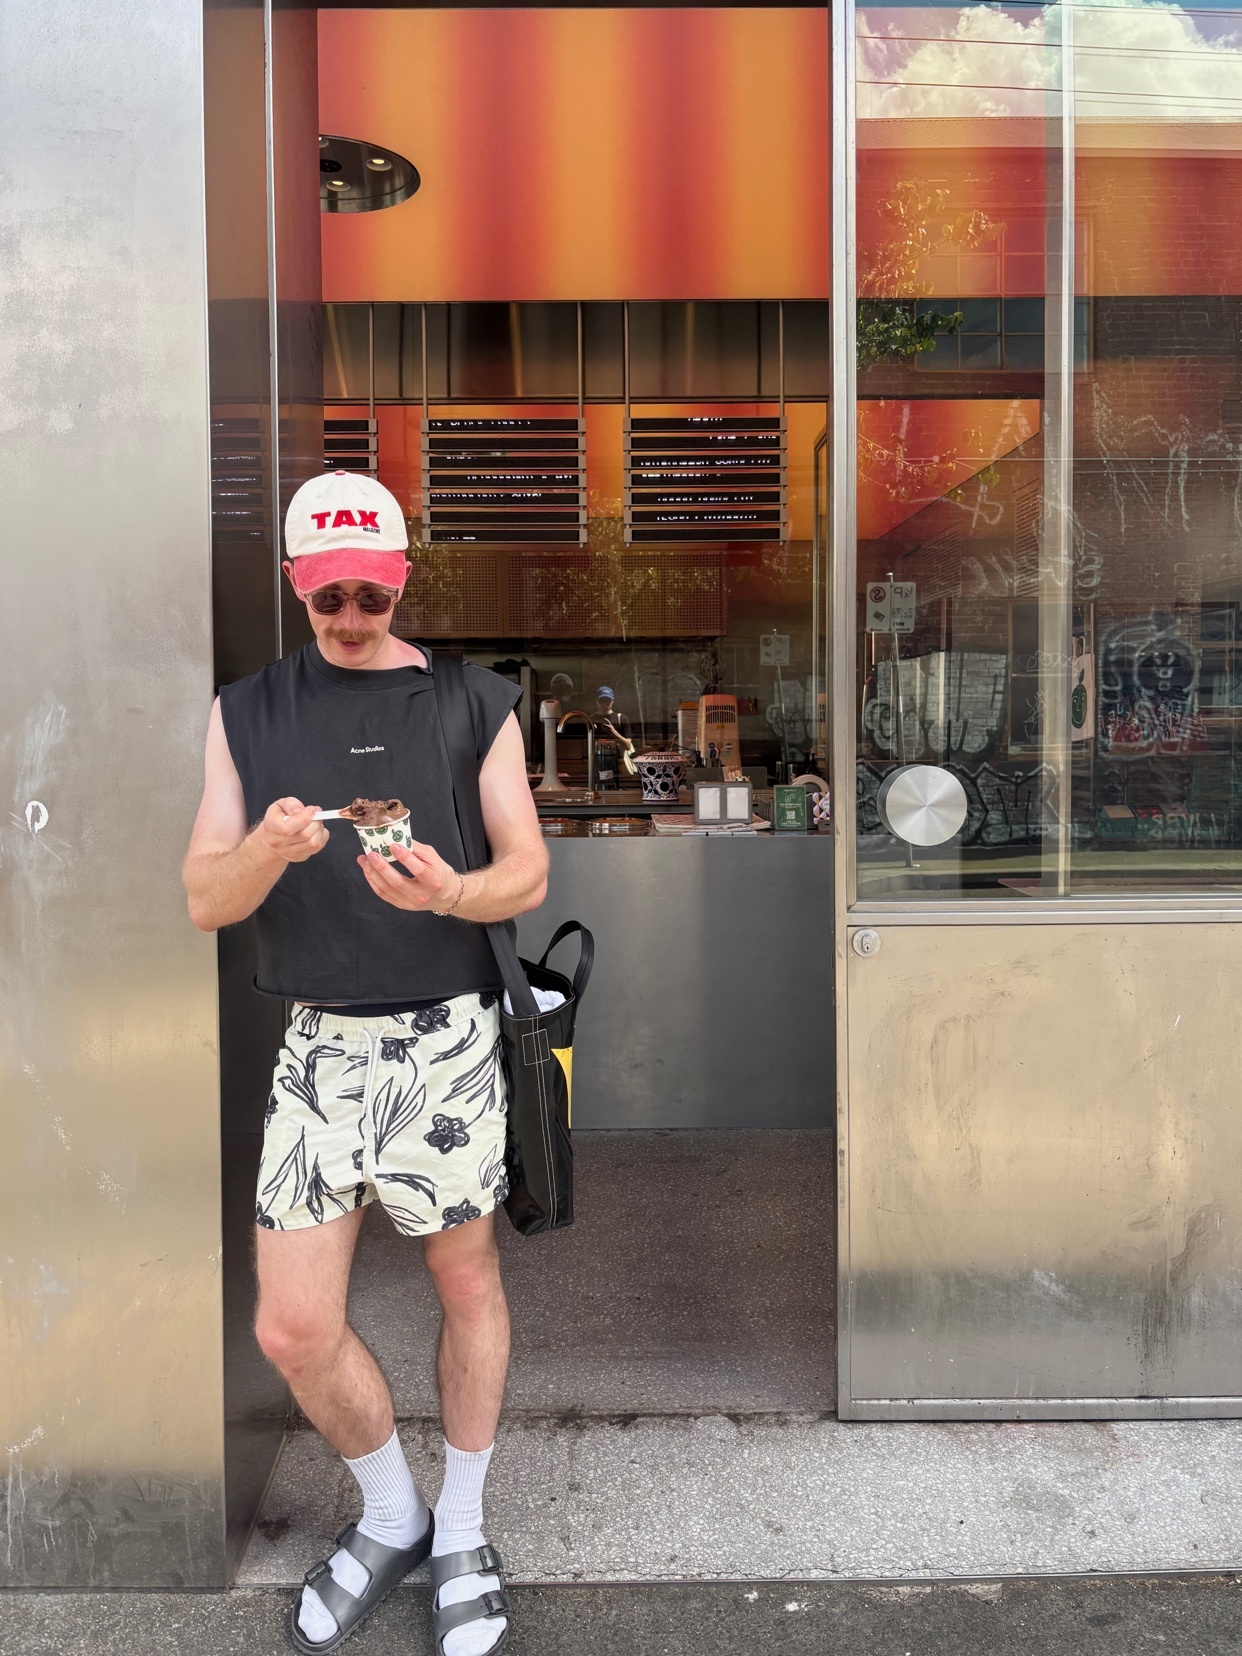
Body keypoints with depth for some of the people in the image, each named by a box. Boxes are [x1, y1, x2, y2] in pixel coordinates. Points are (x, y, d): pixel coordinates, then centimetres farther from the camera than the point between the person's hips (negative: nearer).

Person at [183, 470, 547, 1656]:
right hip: (317, 1044, 2)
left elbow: (528, 871, -1)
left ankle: (462, 1531, 35)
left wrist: (448, 890, -24)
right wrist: (265, 851, -22)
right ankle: (389, 1517, 31)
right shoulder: (247, 713, 5)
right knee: (293, 1330, 2)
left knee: (465, 1281, 11)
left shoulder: (473, 703, 2)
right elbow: (205, 900, 1)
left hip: (446, 1036, -1)